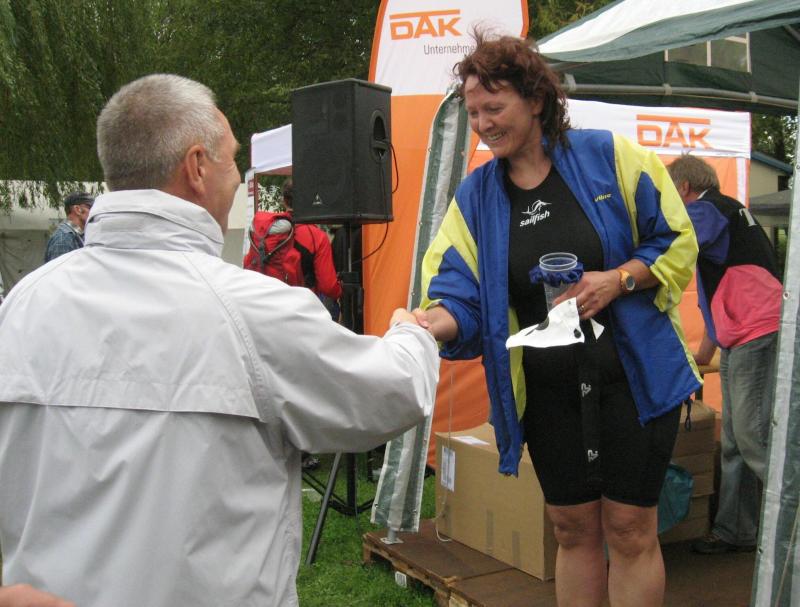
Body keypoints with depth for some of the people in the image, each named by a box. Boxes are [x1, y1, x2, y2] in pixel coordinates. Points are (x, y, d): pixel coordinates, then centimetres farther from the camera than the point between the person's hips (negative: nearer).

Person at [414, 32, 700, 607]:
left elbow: (678, 242, -1)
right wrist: (429, 322, -31)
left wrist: (617, 279, -18)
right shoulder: (475, 197, 2)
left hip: (632, 372, -2)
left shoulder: (609, 156, -5)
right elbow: (462, 296, -9)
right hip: (546, 388, 3)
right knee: (573, 529, 15)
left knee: (629, 529, 5)